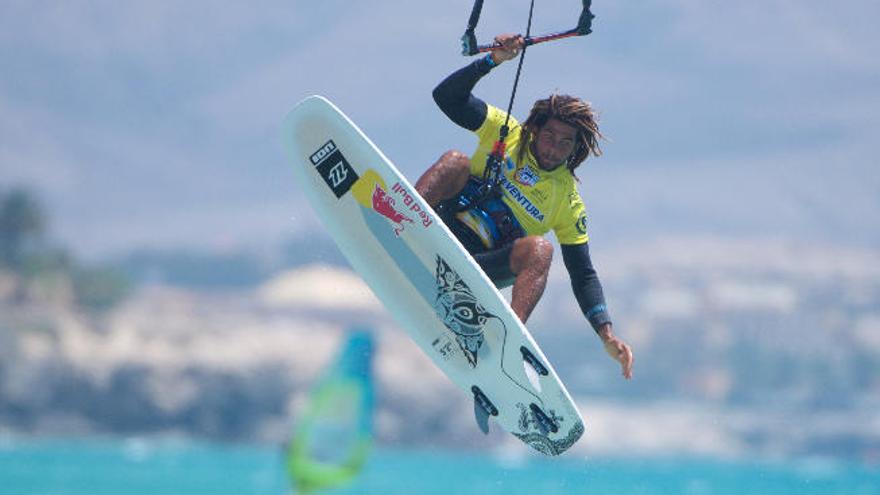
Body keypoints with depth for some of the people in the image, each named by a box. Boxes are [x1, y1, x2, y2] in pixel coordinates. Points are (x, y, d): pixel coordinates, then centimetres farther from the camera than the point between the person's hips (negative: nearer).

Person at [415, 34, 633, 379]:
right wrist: (493, 60, -14)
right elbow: (447, 95, -1)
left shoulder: (568, 203, 7)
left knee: (540, 248, -30)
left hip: (482, 267, 0)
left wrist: (607, 336, -5)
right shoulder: (504, 133, 6)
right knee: (457, 161, -24)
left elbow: (583, 275, 7)